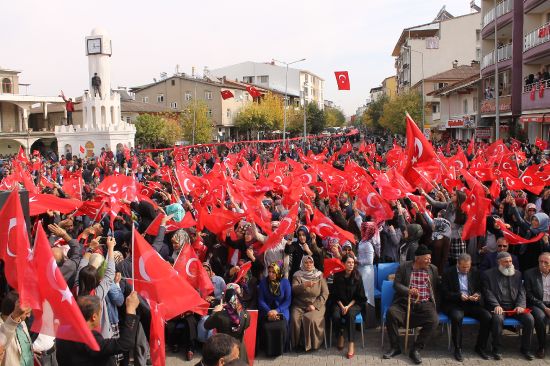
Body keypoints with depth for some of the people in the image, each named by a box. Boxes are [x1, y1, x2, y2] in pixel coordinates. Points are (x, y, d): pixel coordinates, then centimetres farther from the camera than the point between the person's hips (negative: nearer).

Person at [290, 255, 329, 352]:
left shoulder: (319, 276, 8)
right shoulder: (298, 275, 8)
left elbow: (325, 293, 2)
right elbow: (294, 289, -8)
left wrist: (315, 305, -9)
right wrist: (305, 285, -25)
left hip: (316, 305, -1)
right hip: (299, 305, 1)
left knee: (311, 319, -30)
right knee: (295, 319, -27)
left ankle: (312, 344, -8)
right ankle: (297, 343, -6)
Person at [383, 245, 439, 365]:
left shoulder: (433, 269, 10)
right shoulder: (403, 267, 3)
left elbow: (437, 288, 15)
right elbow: (396, 284, -3)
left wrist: (435, 304, 2)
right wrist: (408, 290, -20)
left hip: (424, 304, 1)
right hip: (405, 302, -1)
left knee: (434, 320, -27)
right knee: (391, 312, -28)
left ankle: (415, 349, -11)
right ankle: (395, 347, -9)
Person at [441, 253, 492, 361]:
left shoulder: (475, 272, 10)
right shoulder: (448, 273, -2)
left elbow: (480, 289, 15)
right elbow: (445, 293, -6)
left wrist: (477, 295, -9)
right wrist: (459, 296, -22)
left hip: (471, 303, 4)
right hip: (454, 304, -4)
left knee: (487, 316, -21)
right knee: (457, 317, -36)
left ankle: (480, 347, -2)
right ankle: (458, 349, -18)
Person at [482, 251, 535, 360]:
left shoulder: (517, 274, 16)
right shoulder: (489, 274, 5)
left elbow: (521, 292, 11)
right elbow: (488, 292, -2)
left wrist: (520, 305, -7)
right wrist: (496, 305, -17)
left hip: (514, 306, 4)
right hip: (499, 306, -4)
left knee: (530, 319, -21)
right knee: (497, 319, -34)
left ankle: (525, 349, 0)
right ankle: (497, 349, -15)